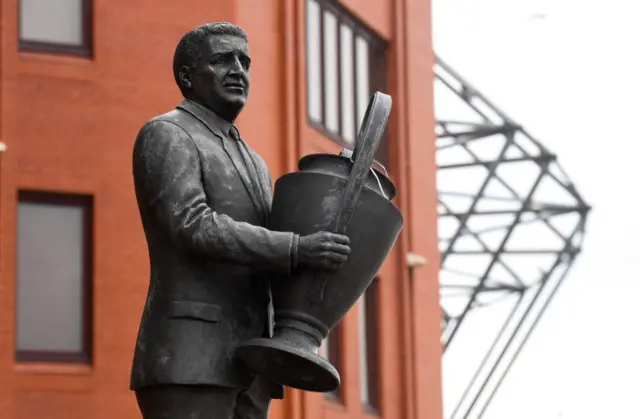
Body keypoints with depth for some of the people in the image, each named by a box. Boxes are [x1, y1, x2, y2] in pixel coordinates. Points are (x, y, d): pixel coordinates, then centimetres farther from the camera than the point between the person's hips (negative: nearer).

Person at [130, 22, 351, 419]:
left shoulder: (251, 163, 26)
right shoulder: (164, 136, -2)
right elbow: (193, 228, -17)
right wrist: (297, 249, -21)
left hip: (242, 364, 9)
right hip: (187, 359, -9)